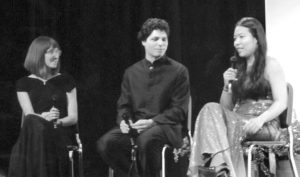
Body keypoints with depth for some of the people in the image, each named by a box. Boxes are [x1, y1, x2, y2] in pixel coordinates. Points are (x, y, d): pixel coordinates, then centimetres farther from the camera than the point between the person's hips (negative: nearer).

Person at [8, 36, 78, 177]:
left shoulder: (66, 81, 14)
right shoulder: (24, 83, 13)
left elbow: (73, 117, 8)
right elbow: (29, 115, -1)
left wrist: (58, 121, -16)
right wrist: (43, 117, -25)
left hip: (60, 133, 0)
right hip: (33, 136, 0)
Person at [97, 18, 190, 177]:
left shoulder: (178, 71, 4)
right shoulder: (131, 72, 17)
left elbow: (179, 110, -3)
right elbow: (123, 105, 17)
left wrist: (152, 122, -16)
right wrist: (123, 121, -7)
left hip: (165, 126, -4)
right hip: (135, 126, 4)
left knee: (146, 139, -39)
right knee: (105, 143, -25)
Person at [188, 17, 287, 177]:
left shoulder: (271, 65, 5)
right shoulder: (239, 70, 24)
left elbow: (281, 103, -6)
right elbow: (226, 108, 22)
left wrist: (260, 119, -24)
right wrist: (227, 86, 4)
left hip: (265, 126, -5)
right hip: (239, 122, 5)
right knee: (211, 108, -27)